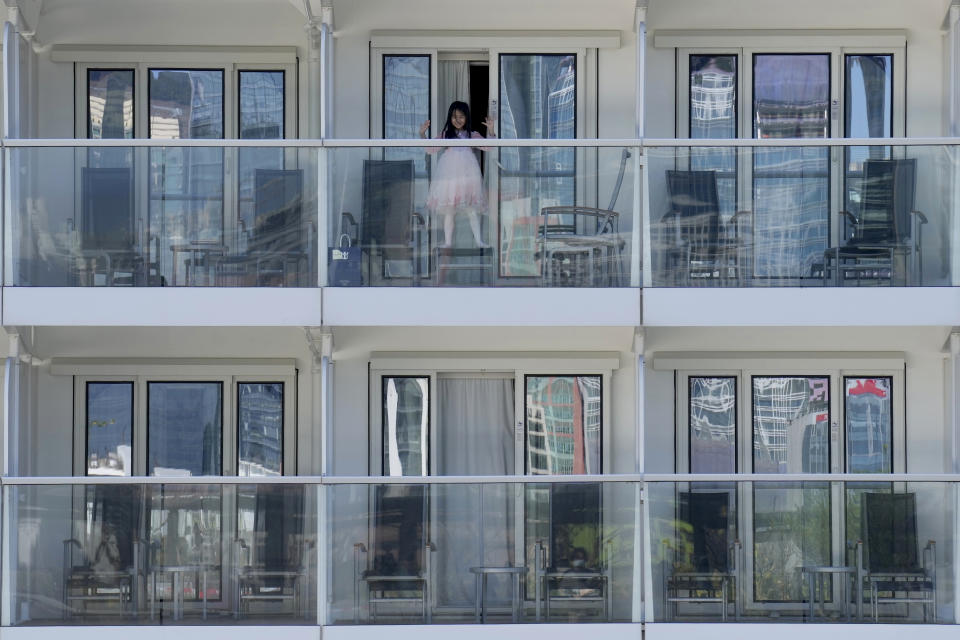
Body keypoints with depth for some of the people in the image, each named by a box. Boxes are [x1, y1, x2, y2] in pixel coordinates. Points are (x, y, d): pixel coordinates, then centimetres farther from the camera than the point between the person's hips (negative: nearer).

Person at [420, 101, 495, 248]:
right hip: (449, 174, 0)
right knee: (448, 211, 4)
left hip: (467, 174, 0)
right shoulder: (444, 134, 10)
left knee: (471, 209, -2)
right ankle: (448, 241, 10)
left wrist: (490, 131, -8)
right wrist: (422, 135, 1)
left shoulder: (472, 135, 10)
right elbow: (431, 149, 12)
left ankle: (479, 241, -1)